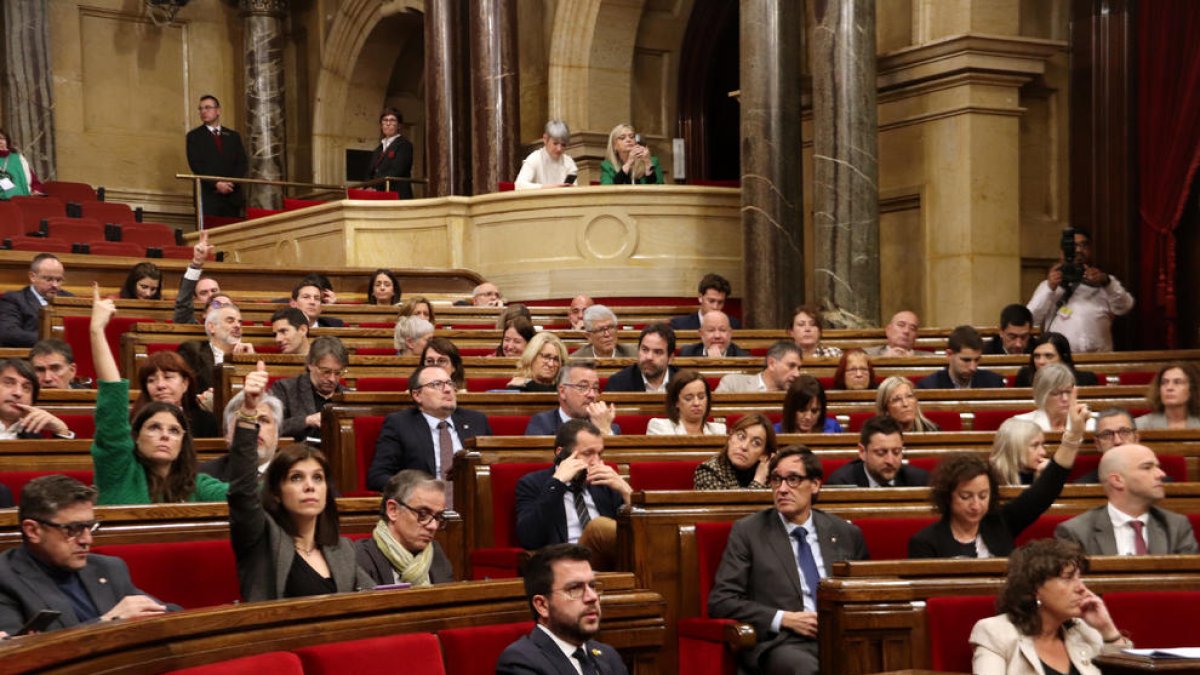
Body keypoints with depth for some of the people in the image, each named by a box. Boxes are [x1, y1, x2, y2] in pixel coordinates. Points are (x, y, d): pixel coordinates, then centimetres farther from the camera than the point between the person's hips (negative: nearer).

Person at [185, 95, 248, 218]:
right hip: (208, 196, -3)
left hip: (232, 195, 3)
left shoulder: (233, 136, 17)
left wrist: (231, 183, -9)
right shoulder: (194, 136, 8)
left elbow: (242, 163, 9)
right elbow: (196, 165, -3)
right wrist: (216, 184, -15)